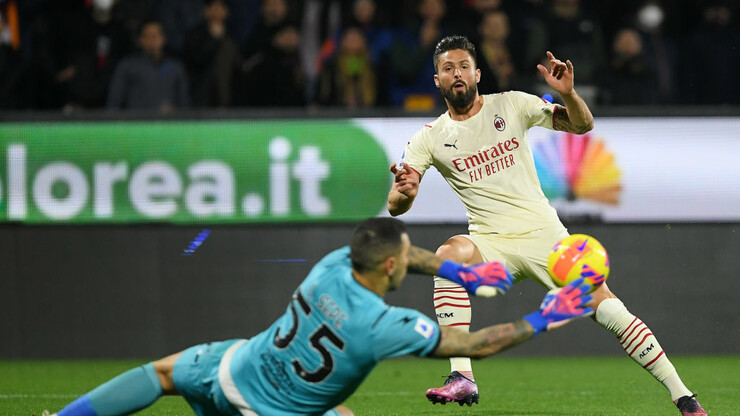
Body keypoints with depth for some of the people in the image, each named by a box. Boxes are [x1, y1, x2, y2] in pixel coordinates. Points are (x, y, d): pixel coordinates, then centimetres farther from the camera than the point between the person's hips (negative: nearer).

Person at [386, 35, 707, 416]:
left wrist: (567, 93, -17)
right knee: (449, 253, -33)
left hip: (544, 232, 0)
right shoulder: (430, 138, 3)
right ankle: (462, 379, -34)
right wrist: (404, 192, -27)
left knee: (606, 307, -12)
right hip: (492, 243, 0)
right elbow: (395, 207, -3)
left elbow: (582, 125, 4)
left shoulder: (511, 104, 4)